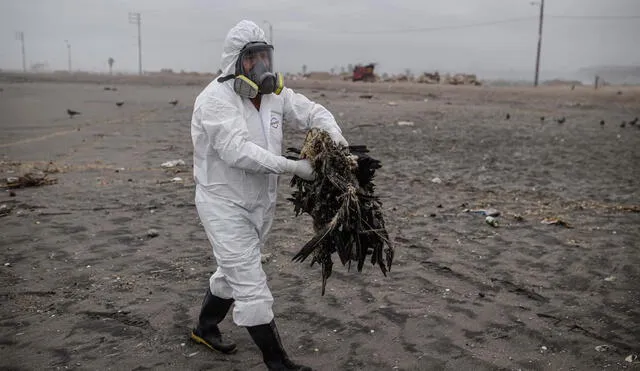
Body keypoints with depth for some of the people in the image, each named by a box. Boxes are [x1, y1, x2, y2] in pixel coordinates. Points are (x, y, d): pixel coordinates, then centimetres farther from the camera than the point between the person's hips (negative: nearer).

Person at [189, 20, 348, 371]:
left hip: (260, 202, 8)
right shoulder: (216, 99, -22)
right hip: (224, 203, -8)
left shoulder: (275, 92, 1)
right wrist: (293, 167, -35)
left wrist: (334, 134, -20)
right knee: (251, 284, -5)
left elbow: (311, 111, 3)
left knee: (233, 271, 23)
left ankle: (205, 328, 47)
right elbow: (238, 151, -33)